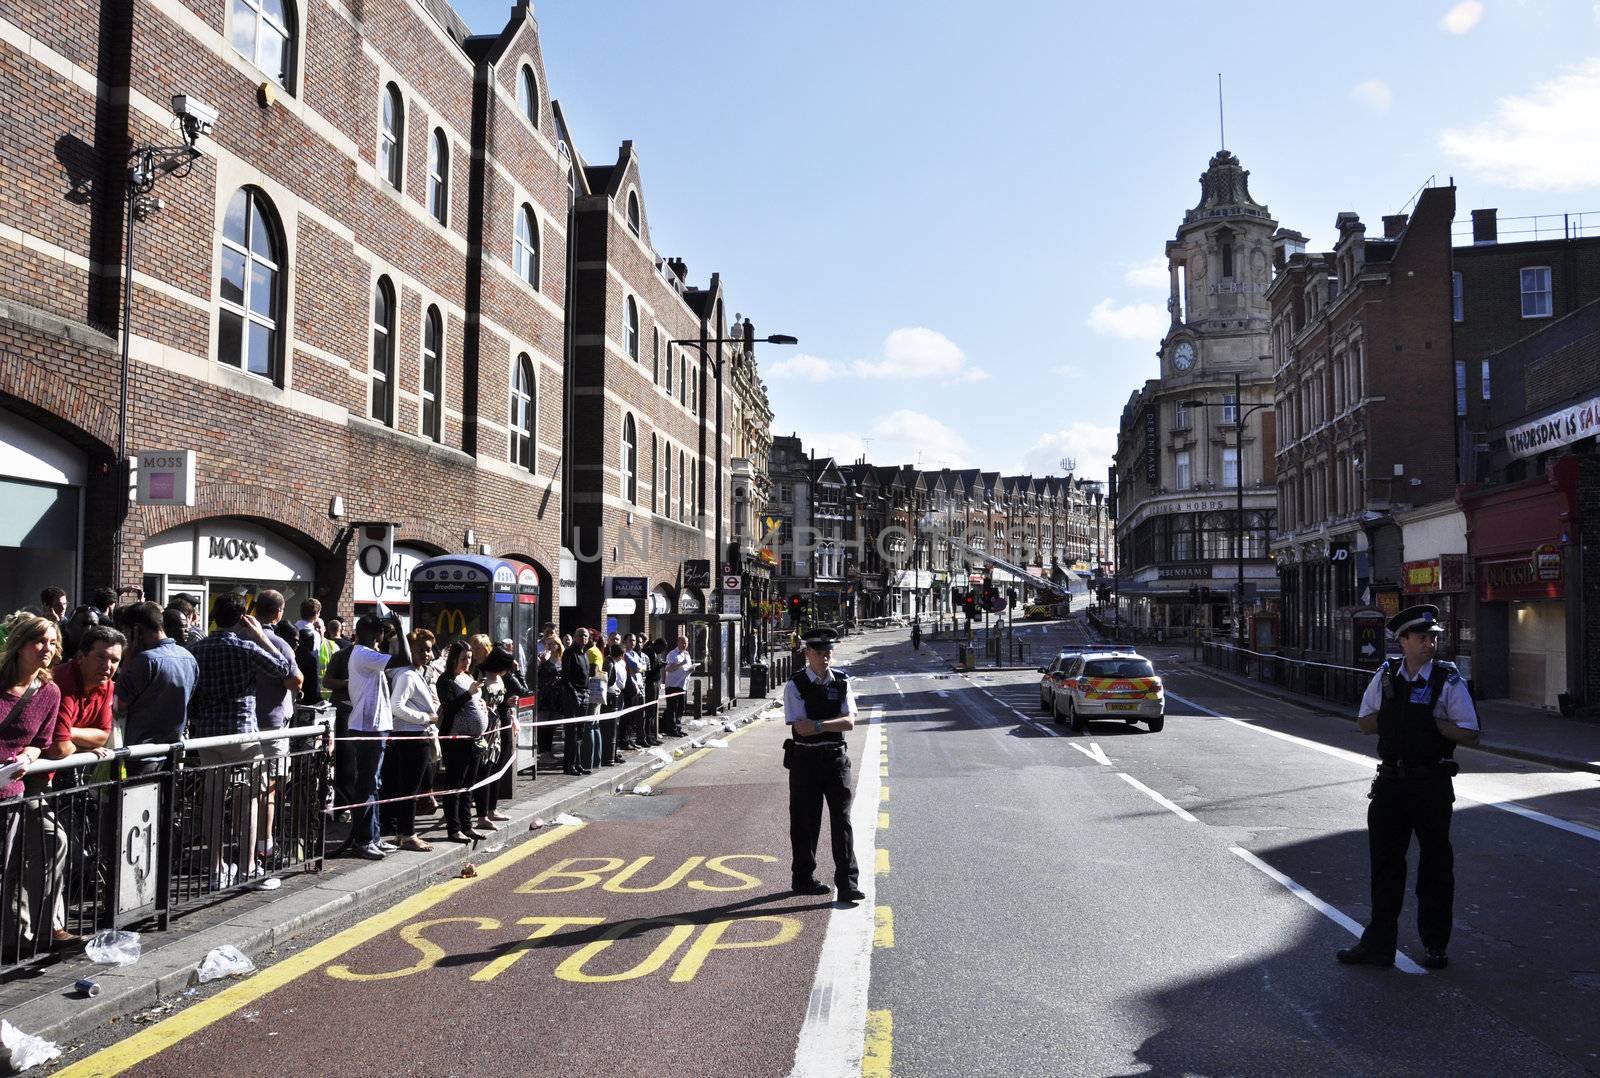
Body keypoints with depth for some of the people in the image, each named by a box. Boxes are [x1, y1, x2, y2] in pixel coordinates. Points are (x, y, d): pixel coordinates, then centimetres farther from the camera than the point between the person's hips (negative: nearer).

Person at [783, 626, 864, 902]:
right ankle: (803, 879, 23)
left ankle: (847, 883, 0)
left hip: (836, 757, 2)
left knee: (842, 819, -2)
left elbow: (850, 722, -6)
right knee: (805, 820, 8)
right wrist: (833, 724, -11)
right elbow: (801, 727, -14)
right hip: (806, 758, -2)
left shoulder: (842, 682, 5)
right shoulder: (795, 685, -5)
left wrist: (817, 724, -17)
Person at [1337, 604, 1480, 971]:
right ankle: (1378, 944, 18)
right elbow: (1364, 723, 10)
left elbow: (1470, 734, -6)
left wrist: (1433, 721, -17)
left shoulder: (1448, 680, -5)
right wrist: (1392, 716, -8)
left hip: (1432, 785, -3)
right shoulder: (1386, 676, 5)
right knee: (1385, 862, 8)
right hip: (1391, 781, 3)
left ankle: (1435, 945, 23)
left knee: (1435, 864, 8)